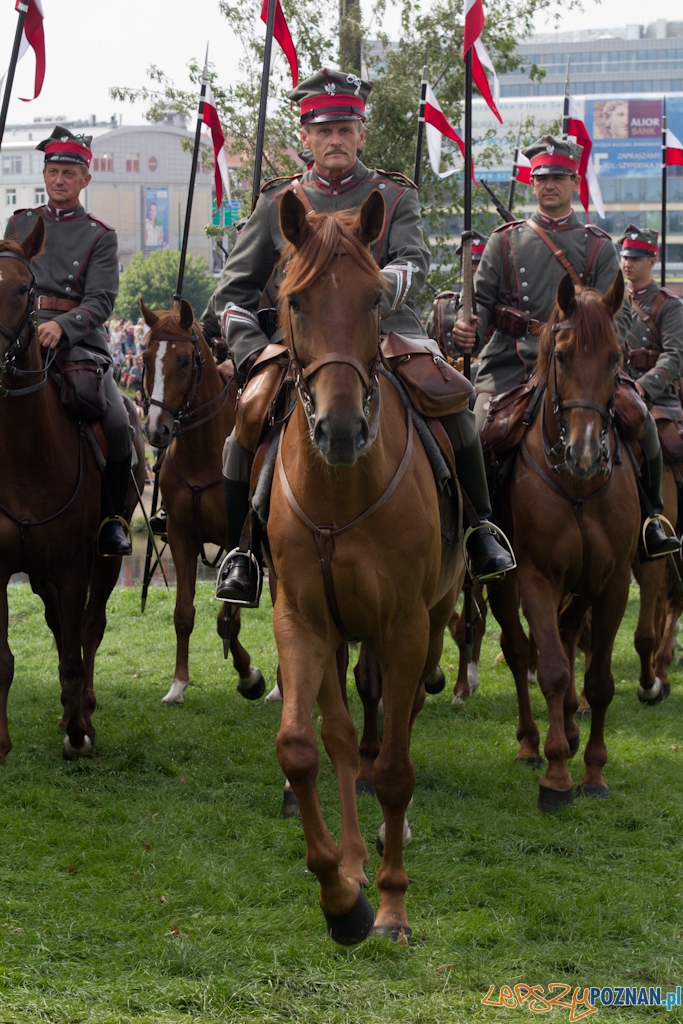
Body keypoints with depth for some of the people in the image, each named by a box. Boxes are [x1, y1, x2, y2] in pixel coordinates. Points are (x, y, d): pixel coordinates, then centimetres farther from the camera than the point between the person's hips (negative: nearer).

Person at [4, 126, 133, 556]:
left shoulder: (101, 237, 8)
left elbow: (101, 301, -4)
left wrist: (62, 326, -23)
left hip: (80, 339, -2)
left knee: (118, 425, -20)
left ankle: (112, 520, -2)